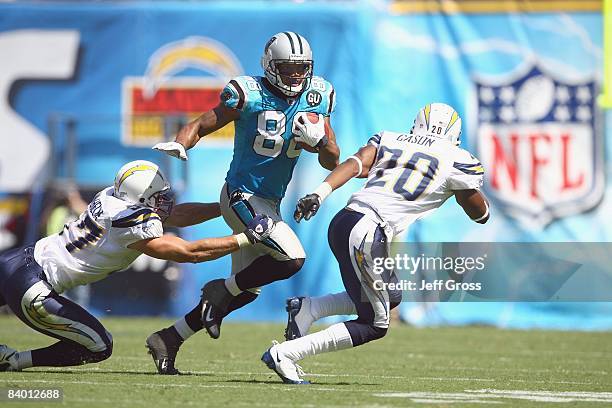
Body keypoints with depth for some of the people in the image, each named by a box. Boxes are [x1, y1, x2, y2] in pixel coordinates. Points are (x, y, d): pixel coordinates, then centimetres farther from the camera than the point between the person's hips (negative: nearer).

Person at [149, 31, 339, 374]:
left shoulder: (317, 98, 2)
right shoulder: (250, 95, -13)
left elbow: (333, 162, 5)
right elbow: (201, 126, -7)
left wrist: (318, 140, -16)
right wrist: (180, 144, -28)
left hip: (269, 203, 7)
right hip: (242, 196, -7)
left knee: (247, 290, 10)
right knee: (292, 258, -24)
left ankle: (169, 338, 20)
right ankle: (222, 291, -2)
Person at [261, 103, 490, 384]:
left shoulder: (389, 140, 21)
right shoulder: (458, 162, 9)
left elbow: (356, 163, 1)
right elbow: (481, 215, 21)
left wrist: (321, 193, -10)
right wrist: (469, 184, 39)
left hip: (341, 223, 7)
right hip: (367, 233, -7)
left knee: (390, 297, 26)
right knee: (374, 325, 4)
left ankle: (308, 308, 13)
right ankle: (283, 355, -6)